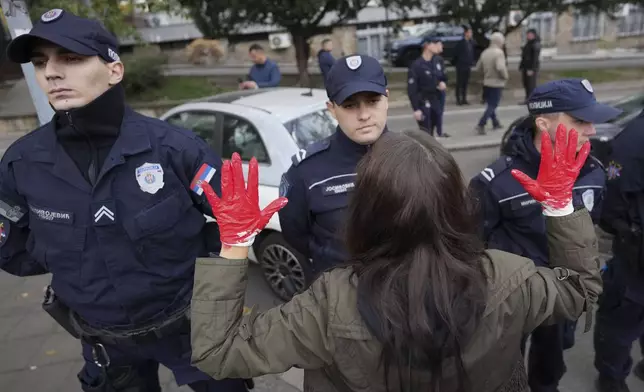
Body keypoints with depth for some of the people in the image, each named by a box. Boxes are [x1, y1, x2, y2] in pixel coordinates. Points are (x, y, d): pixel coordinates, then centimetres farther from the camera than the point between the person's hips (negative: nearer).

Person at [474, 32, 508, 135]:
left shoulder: (485, 52, 4)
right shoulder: (499, 52, -16)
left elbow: (478, 68, 8)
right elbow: (500, 67, -29)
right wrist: (505, 76, -12)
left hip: (486, 83, 7)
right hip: (496, 83, -7)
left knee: (490, 104, 18)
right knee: (492, 105, -3)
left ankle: (495, 123, 31)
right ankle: (481, 125, -13)